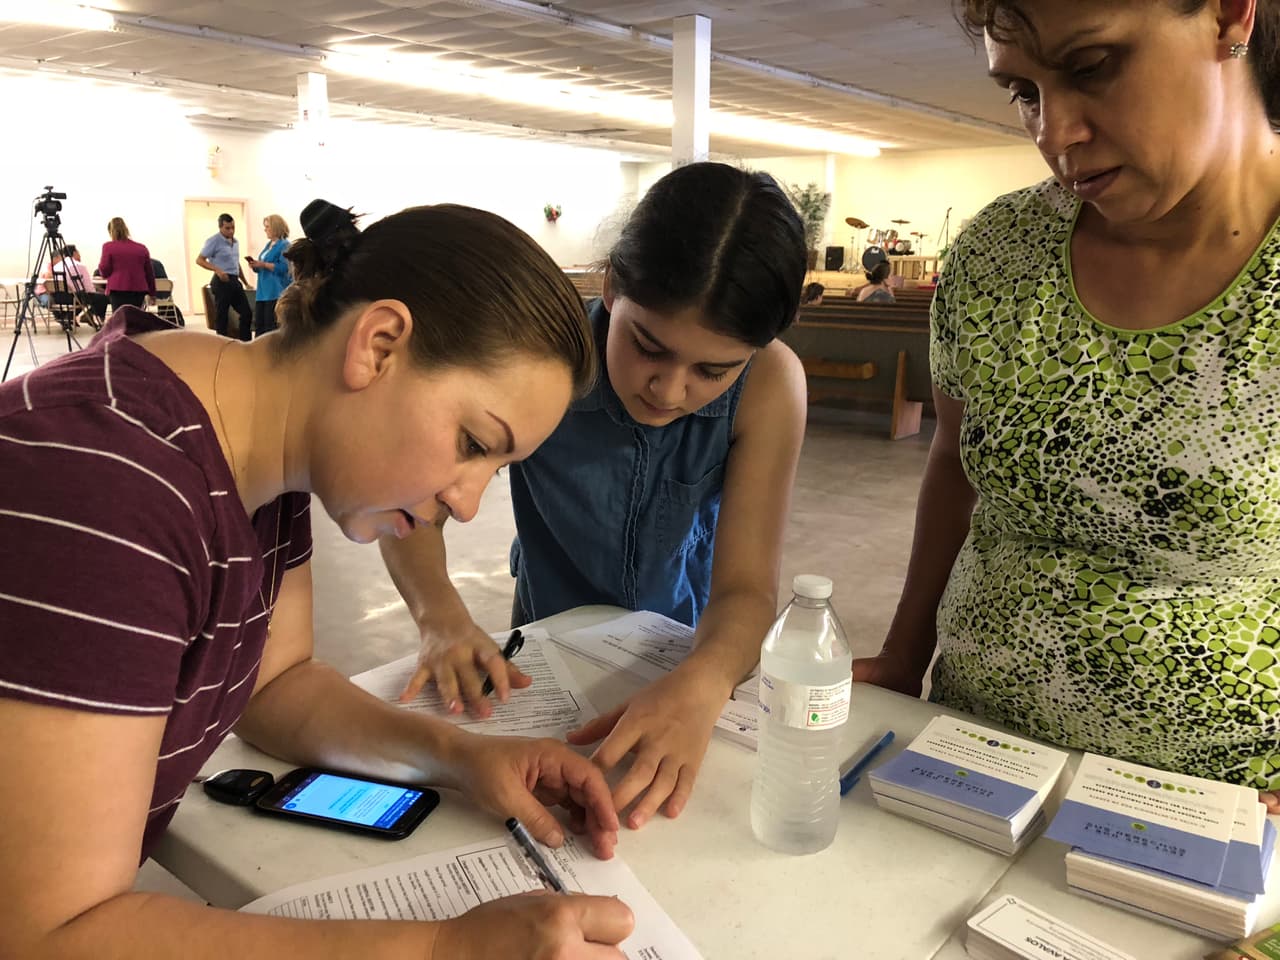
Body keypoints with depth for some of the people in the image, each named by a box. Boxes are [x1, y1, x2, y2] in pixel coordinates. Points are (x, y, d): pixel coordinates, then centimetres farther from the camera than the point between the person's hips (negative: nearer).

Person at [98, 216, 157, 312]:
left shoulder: (108, 247, 0)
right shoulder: (142, 248, 7)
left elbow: (104, 272, -1)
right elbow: (150, 273, 13)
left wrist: (100, 261, 20)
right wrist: (152, 293, 23)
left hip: (118, 290, -3)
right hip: (138, 290, 3)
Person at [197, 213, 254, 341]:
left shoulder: (235, 242, 15)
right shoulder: (214, 241, -7)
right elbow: (199, 260, -9)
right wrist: (217, 270, -23)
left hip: (234, 281, 8)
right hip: (222, 282, -8)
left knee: (247, 313, 5)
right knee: (222, 316, -2)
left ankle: (245, 345, 11)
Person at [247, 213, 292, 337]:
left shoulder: (284, 246, -8)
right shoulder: (269, 245, 19)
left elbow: (283, 267, -18)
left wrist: (264, 264, -20)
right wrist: (255, 266, 3)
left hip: (276, 291, -9)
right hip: (263, 291, 9)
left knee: (270, 325, -7)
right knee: (259, 323, 8)